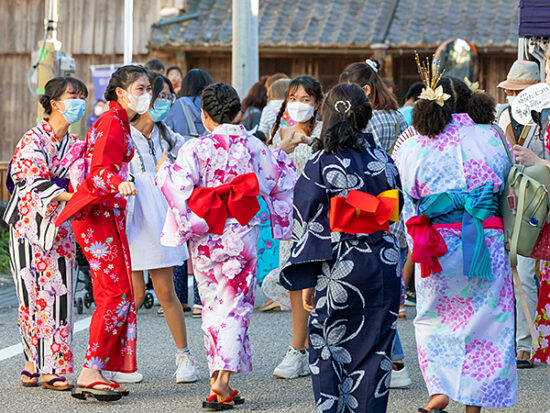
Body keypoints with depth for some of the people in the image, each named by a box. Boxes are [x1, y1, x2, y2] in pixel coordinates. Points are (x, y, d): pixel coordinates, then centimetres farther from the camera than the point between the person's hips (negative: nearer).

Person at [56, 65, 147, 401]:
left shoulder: (120, 122, 18)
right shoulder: (112, 122, -12)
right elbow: (100, 169, -25)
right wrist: (120, 184, -44)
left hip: (109, 213, 10)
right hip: (99, 213, -10)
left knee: (118, 295, 7)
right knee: (116, 294, -14)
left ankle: (99, 373, 8)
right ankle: (90, 374, -16)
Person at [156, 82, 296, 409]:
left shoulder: (197, 148, -10)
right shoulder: (255, 147, -1)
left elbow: (176, 184, -21)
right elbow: (282, 182, 11)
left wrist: (164, 168, -1)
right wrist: (282, 157, 30)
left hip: (205, 237, 0)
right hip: (243, 235, 1)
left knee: (213, 305, 13)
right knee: (235, 304, 2)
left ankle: (218, 375, 17)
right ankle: (224, 377, -13)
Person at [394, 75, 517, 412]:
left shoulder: (410, 150, -1)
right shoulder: (489, 137, -1)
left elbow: (404, 210, 3)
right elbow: (508, 184, 11)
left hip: (437, 244, 1)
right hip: (487, 243, 0)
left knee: (434, 321, 17)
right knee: (485, 320, 10)